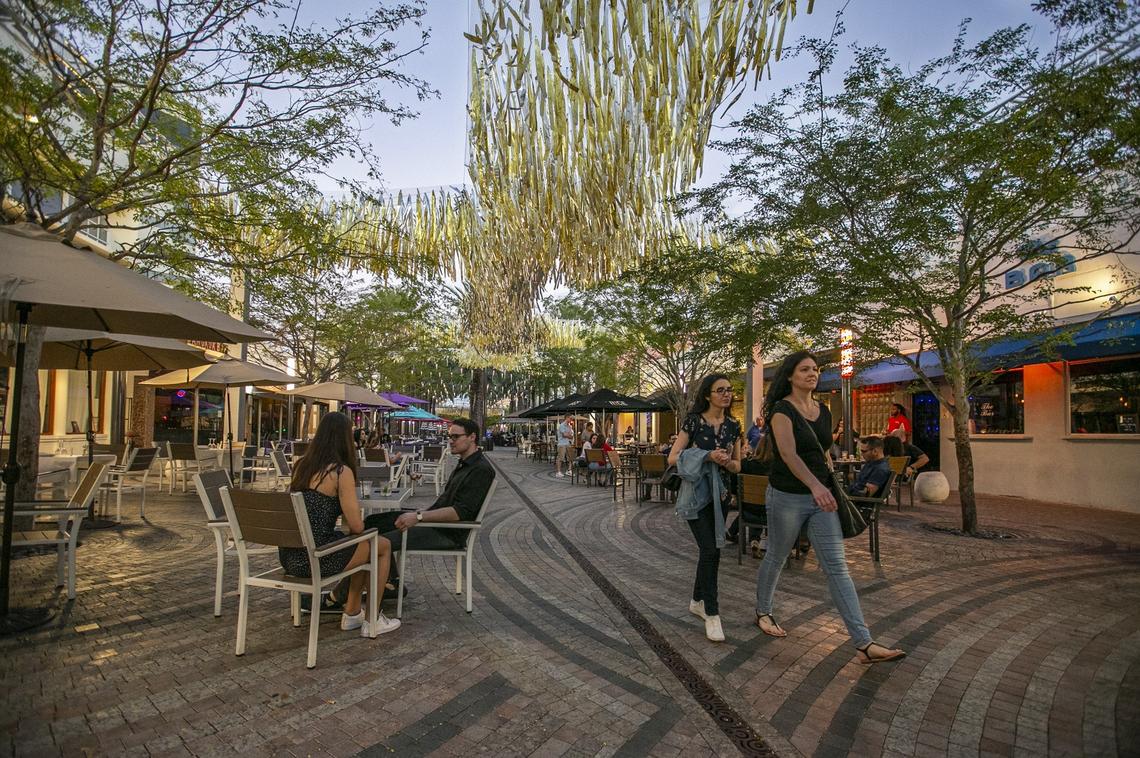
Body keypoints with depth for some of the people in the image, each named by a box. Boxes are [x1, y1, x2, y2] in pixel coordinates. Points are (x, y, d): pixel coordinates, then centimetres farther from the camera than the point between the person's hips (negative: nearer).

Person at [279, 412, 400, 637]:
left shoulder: (302, 465, 7)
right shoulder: (341, 471, -15)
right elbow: (357, 527, -15)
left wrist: (353, 511, 19)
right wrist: (358, 514, 7)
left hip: (289, 557, 8)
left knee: (363, 546, 27)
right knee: (383, 546, 15)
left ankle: (352, 614, 35)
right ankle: (372, 621, 23)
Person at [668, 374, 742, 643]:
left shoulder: (733, 425, 4)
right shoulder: (694, 421, -10)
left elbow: (737, 466, 11)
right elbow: (673, 458, -12)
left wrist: (726, 461, -13)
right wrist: (708, 456, -21)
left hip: (719, 492, 6)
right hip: (695, 492, -5)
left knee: (710, 551, 13)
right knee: (710, 551, -12)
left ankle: (697, 602, 31)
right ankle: (712, 615, -1)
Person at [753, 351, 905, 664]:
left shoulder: (823, 410, 8)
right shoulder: (782, 409, -14)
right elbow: (788, 453, -27)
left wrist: (828, 486, 19)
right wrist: (815, 485, -39)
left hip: (820, 496, 6)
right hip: (787, 497, -5)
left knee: (837, 567, 1)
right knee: (775, 558, 13)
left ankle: (864, 644, 1)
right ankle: (763, 612, 36)